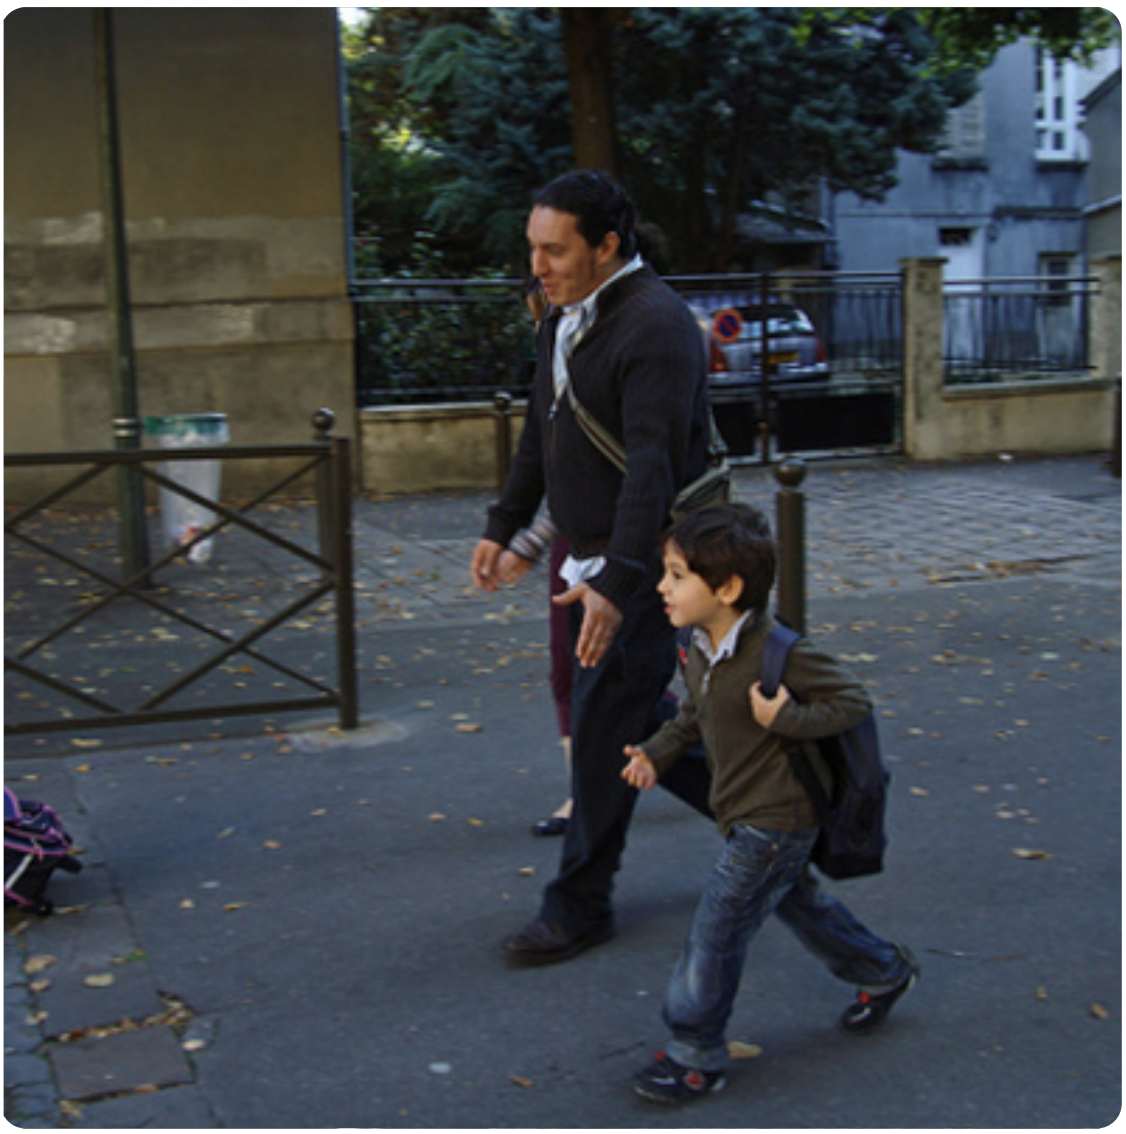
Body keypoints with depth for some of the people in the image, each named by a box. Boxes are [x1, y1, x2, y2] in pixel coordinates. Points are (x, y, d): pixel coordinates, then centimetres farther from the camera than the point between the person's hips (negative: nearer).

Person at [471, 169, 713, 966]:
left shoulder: (655, 325, -20)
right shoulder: (566, 317, 11)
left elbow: (653, 465, -28)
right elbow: (542, 431, 22)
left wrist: (616, 581, -36)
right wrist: (504, 525, 23)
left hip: (641, 568, -9)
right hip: (592, 559, 9)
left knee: (605, 729, -3)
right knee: (635, 720, 16)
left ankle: (580, 907, 10)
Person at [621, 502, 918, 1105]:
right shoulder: (698, 648, 0)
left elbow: (853, 702, -19)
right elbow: (695, 712, 16)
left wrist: (784, 720, -27)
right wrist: (657, 751, 2)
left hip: (774, 819, -9)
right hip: (747, 813, 9)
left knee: (717, 929, -4)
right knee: (796, 901, 25)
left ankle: (695, 1055, 10)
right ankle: (884, 971, 47)